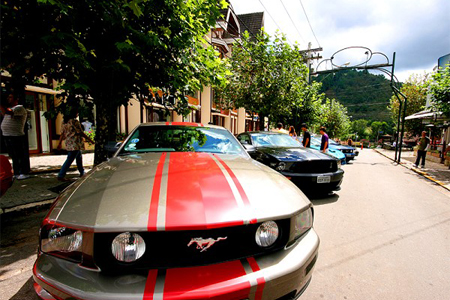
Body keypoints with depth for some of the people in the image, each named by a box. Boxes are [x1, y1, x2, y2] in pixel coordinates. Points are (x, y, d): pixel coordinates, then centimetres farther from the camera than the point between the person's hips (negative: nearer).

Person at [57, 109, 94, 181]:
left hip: (68, 143, 9)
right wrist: (90, 140, -5)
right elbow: (81, 133, -13)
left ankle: (82, 173, 33)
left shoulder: (64, 122, 10)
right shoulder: (75, 121, -15)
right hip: (75, 144, -9)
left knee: (79, 157, 22)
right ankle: (61, 176, -2)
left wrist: (60, 143, 17)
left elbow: (62, 133, 13)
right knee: (69, 160, -5)